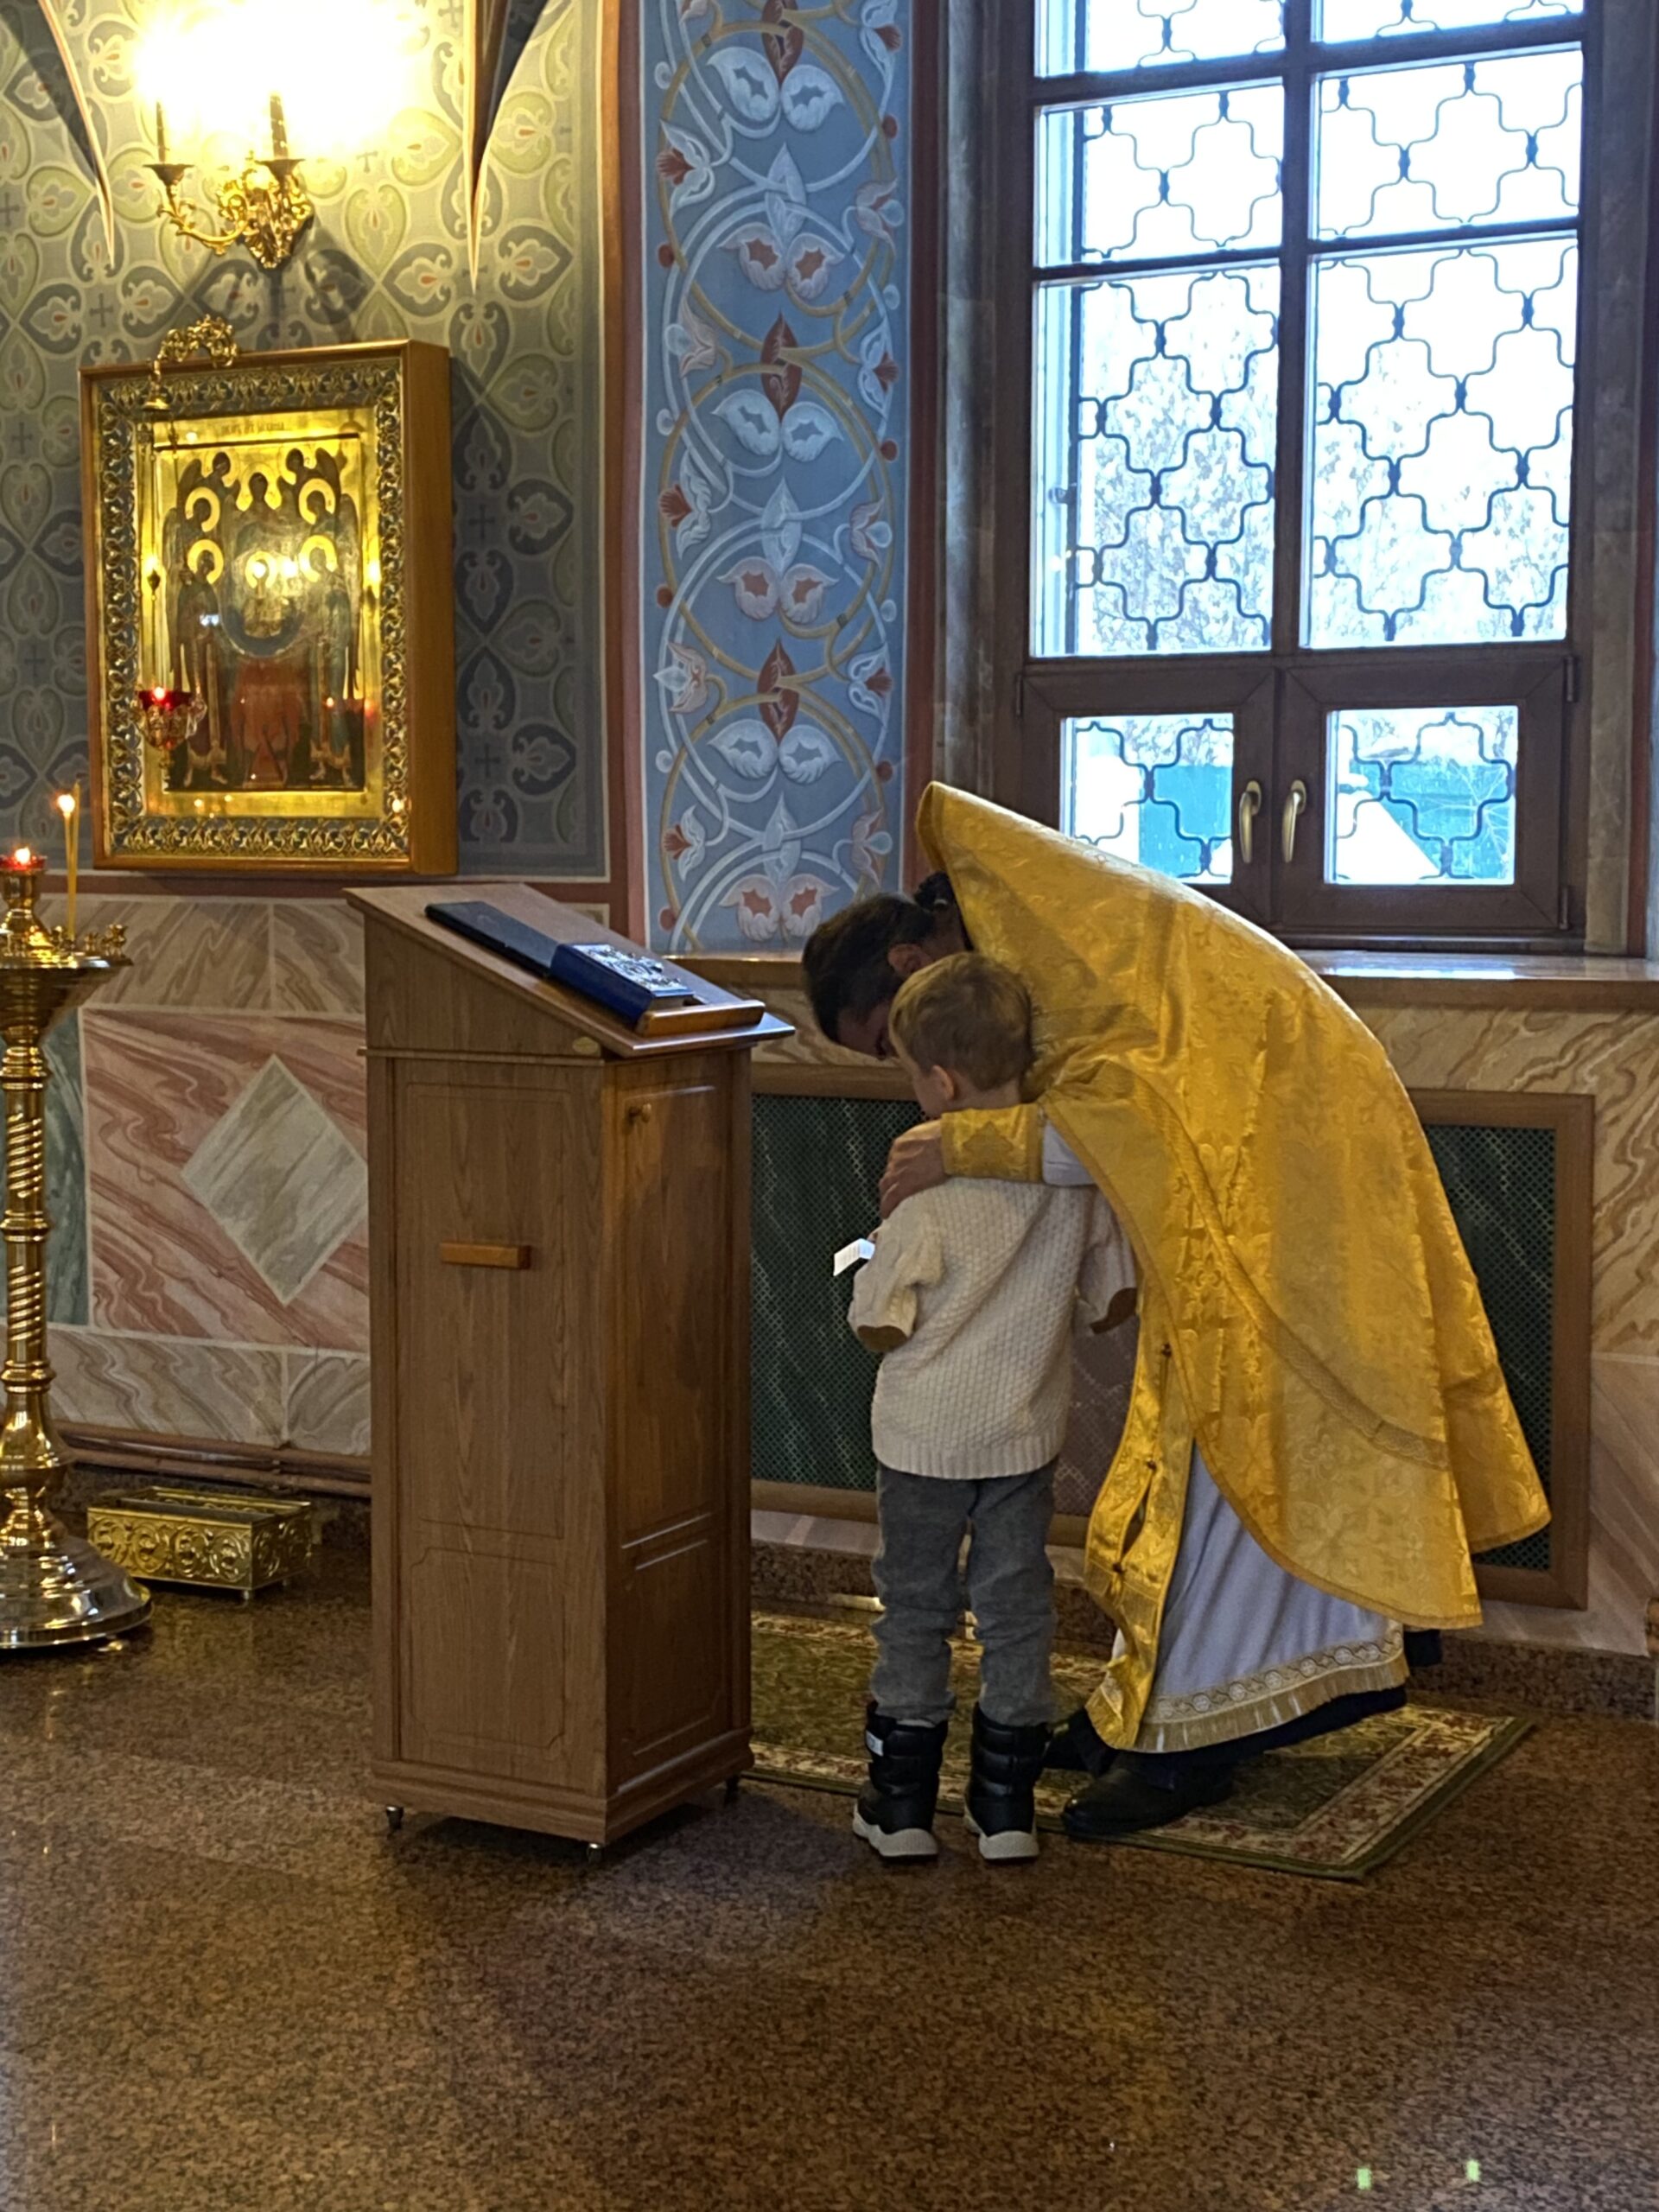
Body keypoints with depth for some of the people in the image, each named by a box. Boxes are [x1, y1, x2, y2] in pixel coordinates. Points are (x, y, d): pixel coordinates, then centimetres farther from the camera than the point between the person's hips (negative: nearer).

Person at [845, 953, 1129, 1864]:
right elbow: (1111, 1291, 1)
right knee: (1016, 1607, 14)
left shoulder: (930, 1186, -21)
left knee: (914, 1608, 11)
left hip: (924, 1436, -3)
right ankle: (1007, 1803, 20)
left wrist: (867, 1276, 4)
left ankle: (900, 1801, 20)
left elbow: (879, 1326, -16)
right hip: (1027, 1430, 4)